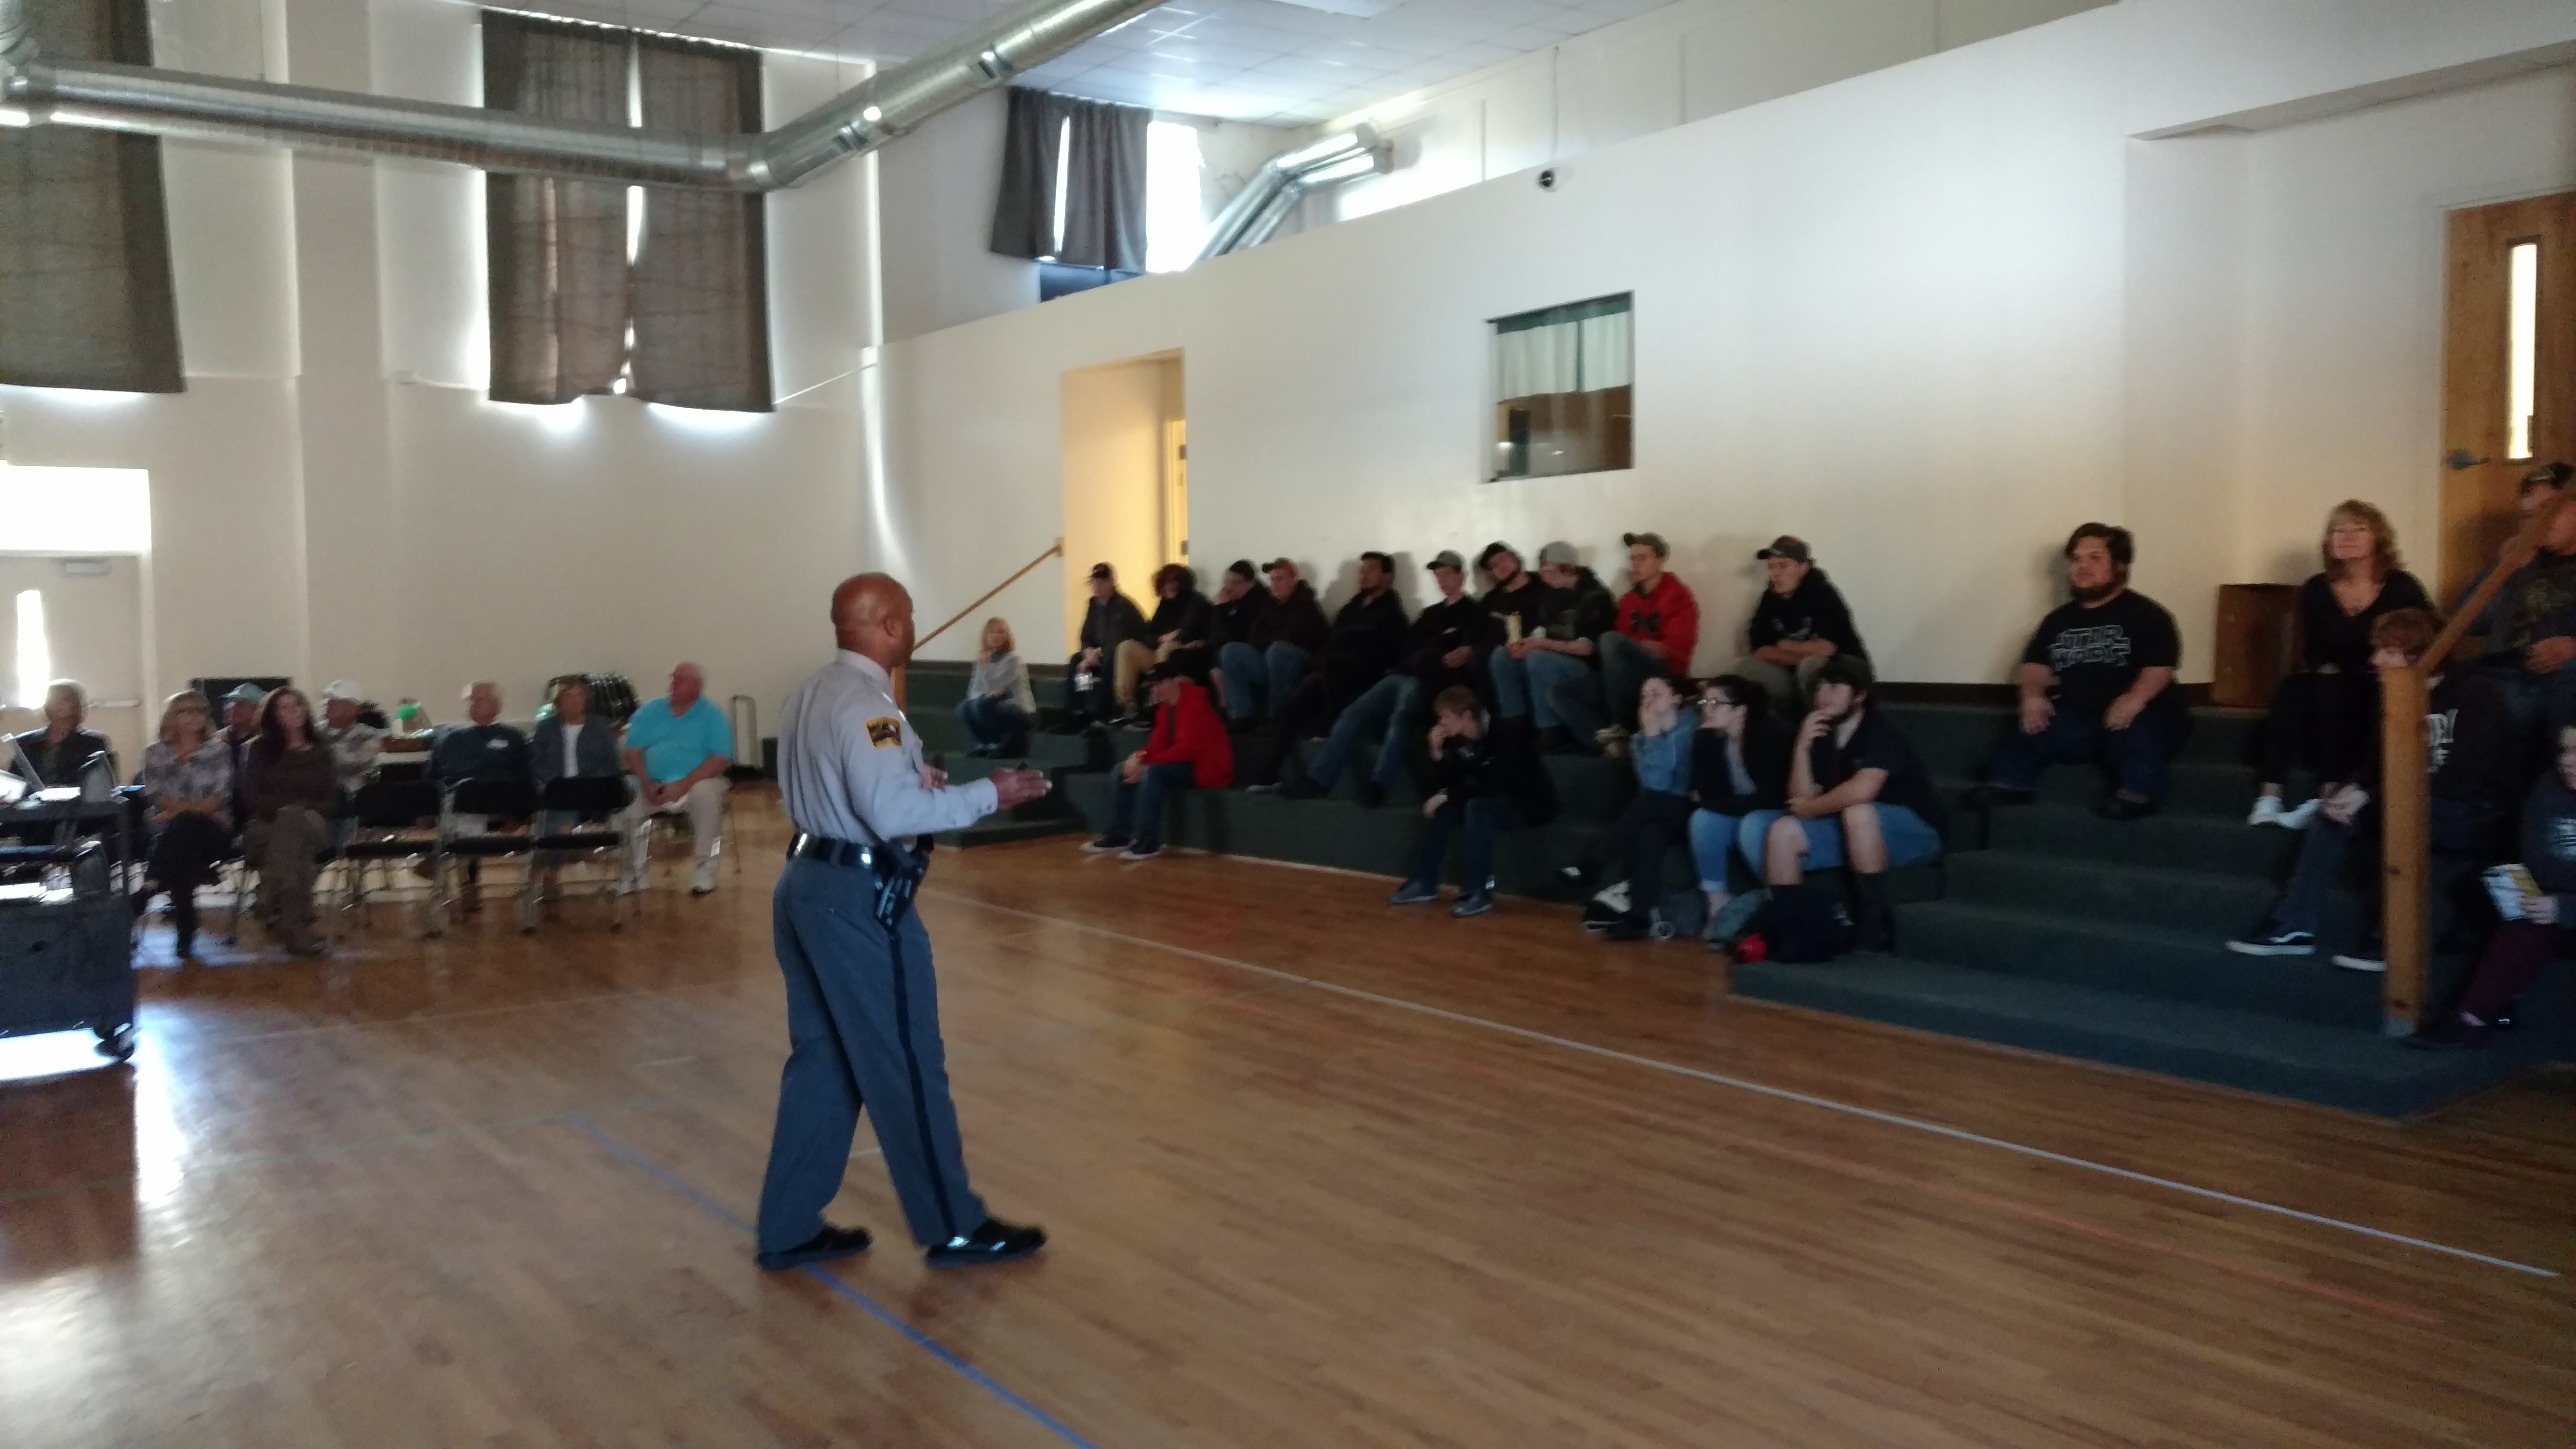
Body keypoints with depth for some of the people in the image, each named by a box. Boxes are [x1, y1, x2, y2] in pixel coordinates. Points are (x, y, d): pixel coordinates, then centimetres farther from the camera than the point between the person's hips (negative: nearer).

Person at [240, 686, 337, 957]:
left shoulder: (321, 753, 18)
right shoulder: (260, 749, 15)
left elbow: (332, 802, 9)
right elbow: (251, 797, 3)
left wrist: (305, 812, -12)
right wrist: (283, 809, -15)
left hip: (311, 827, 1)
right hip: (266, 826, -1)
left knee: (296, 823, -38)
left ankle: (278, 911, -46)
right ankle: (295, 922, -49)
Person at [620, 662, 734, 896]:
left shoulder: (712, 715, 1)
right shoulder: (648, 711, 11)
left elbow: (722, 760, -9)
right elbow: (633, 752, 5)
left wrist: (684, 785, -20)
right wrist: (646, 784, -14)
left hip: (696, 783, -3)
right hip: (652, 785, 3)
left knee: (707, 794, -35)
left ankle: (706, 869, -23)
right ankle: (636, 870, -10)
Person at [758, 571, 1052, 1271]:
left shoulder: (811, 693, 11)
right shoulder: (864, 704, -19)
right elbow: (893, 813, -26)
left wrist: (913, 780, 10)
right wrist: (987, 794, -18)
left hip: (808, 882, 10)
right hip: (858, 897, -10)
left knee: (821, 1059, 16)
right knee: (907, 1064, 2)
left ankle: (789, 1228, 23)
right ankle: (955, 1227, 14)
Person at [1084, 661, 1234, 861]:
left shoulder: (1195, 705, -20)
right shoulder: (1166, 707, 10)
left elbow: (1187, 748, -28)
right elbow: (1159, 742, 8)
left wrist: (1145, 765, -28)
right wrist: (1140, 757, -15)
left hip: (1204, 768, -10)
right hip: (1179, 763, 10)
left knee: (1152, 774, -33)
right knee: (1123, 769, 3)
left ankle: (1149, 842, -31)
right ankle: (1119, 835, 0)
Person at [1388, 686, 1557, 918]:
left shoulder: (1505, 736, -23)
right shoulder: (1461, 741, 0)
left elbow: (1495, 784, -31)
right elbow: (1451, 783, 2)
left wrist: (1447, 795, -26)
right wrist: (1438, 752, -13)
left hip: (1531, 804, -8)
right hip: (1497, 801, 8)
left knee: (1477, 807, -32)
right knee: (1441, 807, -6)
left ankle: (1479, 893, -29)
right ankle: (1424, 884, -3)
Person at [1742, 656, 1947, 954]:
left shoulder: (1880, 728, -17)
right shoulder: (1823, 736, 4)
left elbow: (1862, 790, -33)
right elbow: (1802, 799, -1)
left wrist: (1811, 809, -16)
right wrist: (1802, 747, -14)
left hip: (1916, 832, -7)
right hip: (1856, 834, 7)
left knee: (1858, 811, -36)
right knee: (1782, 831, -9)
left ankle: (1875, 925, -27)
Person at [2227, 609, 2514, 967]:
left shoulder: (2478, 695, -15)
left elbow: (2464, 778, -24)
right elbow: (2375, 761, 1)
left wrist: (2375, 794, -26)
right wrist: (2356, 792, -22)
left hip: (2479, 816, -7)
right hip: (2412, 810, 7)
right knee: (2339, 812, -12)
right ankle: (2294, 925, -18)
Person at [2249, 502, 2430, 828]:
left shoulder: (2401, 588, -3)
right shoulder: (2315, 591, 7)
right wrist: (2326, 670, -8)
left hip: (2384, 693, -3)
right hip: (2331, 688, 3)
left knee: (2330, 694, -34)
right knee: (2293, 688, -28)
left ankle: (2326, 797, -43)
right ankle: (2269, 797, -41)